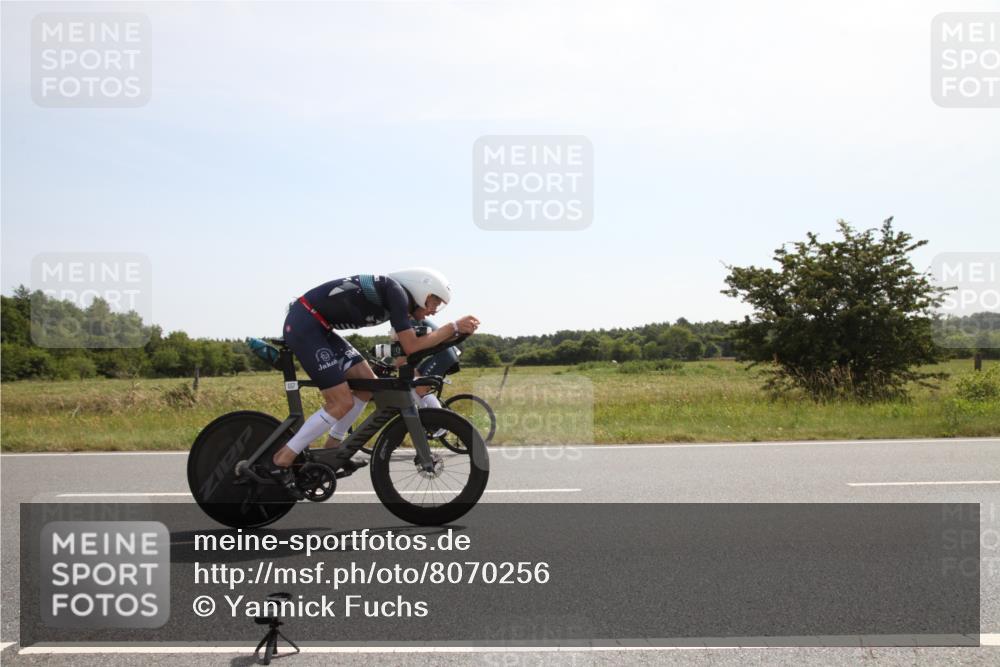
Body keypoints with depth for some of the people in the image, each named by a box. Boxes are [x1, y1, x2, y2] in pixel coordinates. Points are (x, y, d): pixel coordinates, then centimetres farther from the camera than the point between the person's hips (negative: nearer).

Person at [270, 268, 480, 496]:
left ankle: (331, 449, 20)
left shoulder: (396, 297, 14)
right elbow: (411, 347, -20)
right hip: (303, 325, -10)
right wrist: (454, 327, -15)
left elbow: (404, 348, 20)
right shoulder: (396, 291, -14)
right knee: (342, 403, -9)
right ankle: (282, 461, -1)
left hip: (318, 327, 10)